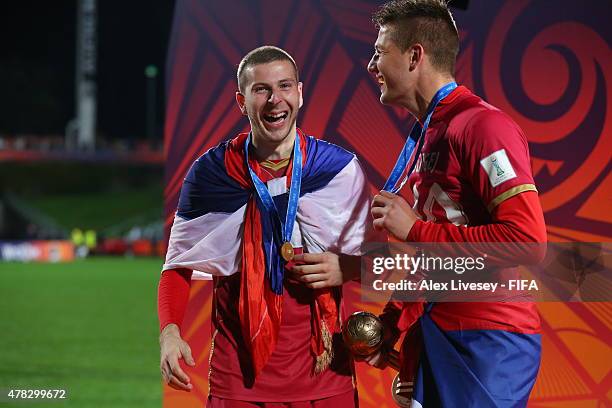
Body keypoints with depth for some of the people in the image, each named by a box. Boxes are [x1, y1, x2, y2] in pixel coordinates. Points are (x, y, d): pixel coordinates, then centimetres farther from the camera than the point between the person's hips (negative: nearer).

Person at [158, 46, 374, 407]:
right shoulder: (210, 173, -2)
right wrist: (169, 332, -13)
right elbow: (180, 265, 3)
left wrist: (343, 269, -13)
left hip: (323, 365, 1)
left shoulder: (340, 168, -1)